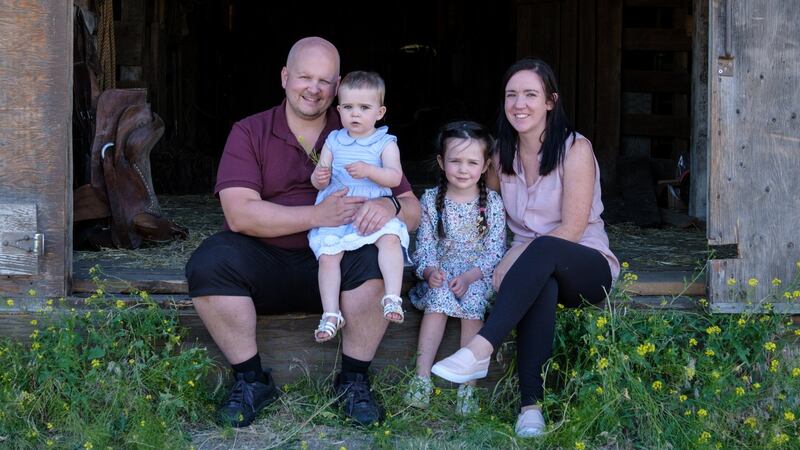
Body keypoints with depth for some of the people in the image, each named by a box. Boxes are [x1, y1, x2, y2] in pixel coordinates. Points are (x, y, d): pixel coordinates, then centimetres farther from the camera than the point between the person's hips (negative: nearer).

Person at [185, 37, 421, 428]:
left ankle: (353, 379, -13)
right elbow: (239, 214, -14)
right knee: (207, 262, -29)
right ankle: (250, 380, -12)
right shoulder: (249, 133, 2)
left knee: (381, 254, -29)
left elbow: (412, 211, 1)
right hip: (264, 263, 0)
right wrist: (317, 216, -25)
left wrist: (389, 207, -25)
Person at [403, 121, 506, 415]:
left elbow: (495, 250, -5)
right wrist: (430, 271, -21)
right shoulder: (431, 200, 4)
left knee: (473, 299, -31)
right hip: (441, 273, 1)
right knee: (439, 297, -31)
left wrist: (469, 276, -20)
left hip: (479, 275, -1)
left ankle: (468, 384, -31)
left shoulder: (492, 202, 0)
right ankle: (422, 376, -33)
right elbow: (424, 245, 0)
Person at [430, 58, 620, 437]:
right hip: (535, 273, 3)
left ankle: (479, 350, -45)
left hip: (587, 269, -3)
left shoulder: (575, 149, -9)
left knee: (543, 250, -38)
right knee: (541, 287, -37)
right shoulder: (501, 155, 7)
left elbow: (571, 229, -15)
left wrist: (514, 261, -23)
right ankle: (531, 403, -41)